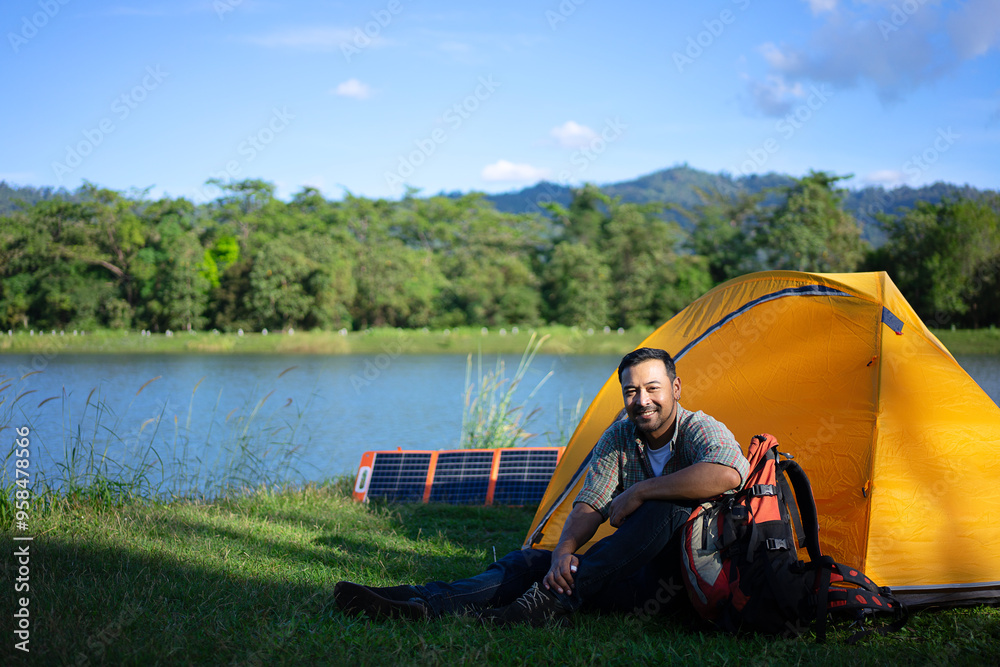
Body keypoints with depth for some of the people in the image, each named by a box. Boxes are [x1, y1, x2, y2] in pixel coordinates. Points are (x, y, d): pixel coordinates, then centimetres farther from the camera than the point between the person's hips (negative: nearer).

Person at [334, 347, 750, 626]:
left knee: (666, 508, -34)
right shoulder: (618, 439, 6)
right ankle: (423, 604, -33)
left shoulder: (700, 431, -11)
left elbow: (727, 476, -36)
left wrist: (639, 493, -25)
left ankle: (554, 600, -36)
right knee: (531, 562, -11)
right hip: (633, 575, 6)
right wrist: (564, 550, -27)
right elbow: (588, 507, -3)